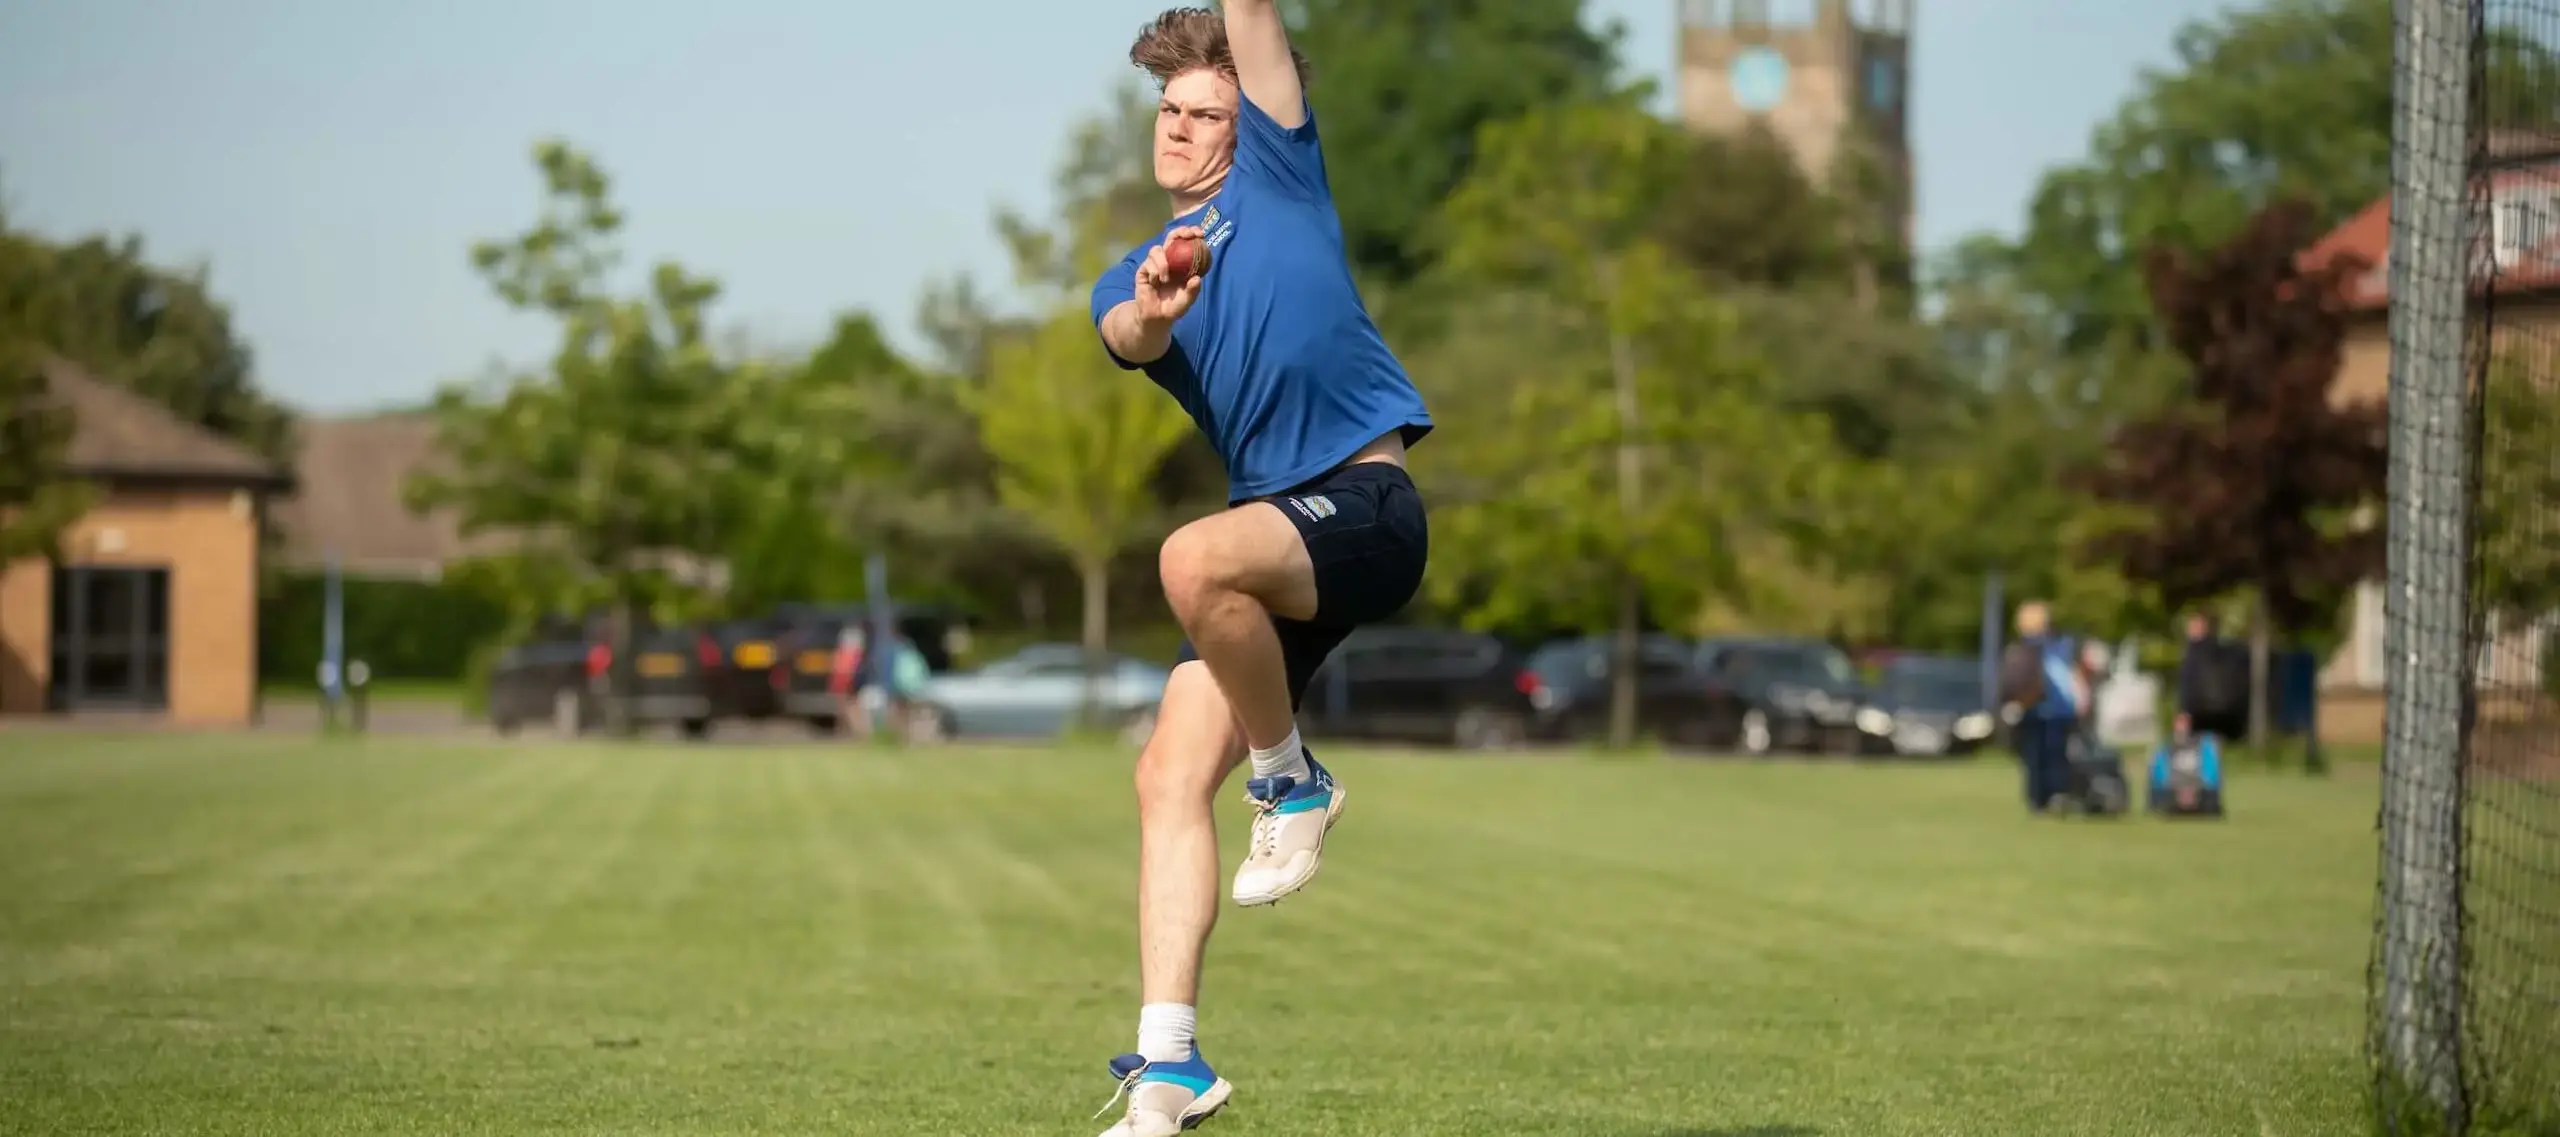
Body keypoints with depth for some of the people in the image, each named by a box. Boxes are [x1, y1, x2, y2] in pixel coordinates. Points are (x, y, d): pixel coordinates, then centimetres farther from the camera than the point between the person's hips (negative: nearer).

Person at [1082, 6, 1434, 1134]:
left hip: (1365, 499, -6)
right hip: (1274, 520, 6)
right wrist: (1150, 314, -30)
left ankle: (1293, 781, -9)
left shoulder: (1278, 174, 11)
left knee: (1195, 561, -35)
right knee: (1169, 776, -7)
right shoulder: (1130, 278, 18)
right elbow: (1128, 338, -7)